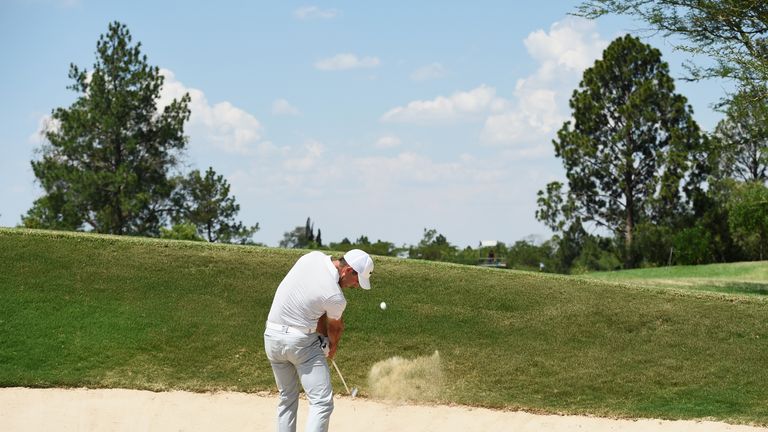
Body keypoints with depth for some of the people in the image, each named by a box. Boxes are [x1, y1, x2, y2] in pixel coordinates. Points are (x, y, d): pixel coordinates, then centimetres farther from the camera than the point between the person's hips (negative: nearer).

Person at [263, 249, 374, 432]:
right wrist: (333, 346, 28)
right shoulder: (336, 298, -18)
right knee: (322, 402, -8)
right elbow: (335, 327, 6)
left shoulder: (313, 257, -1)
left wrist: (323, 338, 13)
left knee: (287, 399, 18)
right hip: (301, 341, -8)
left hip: (272, 336, 8)